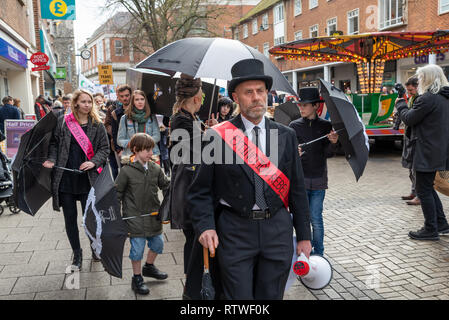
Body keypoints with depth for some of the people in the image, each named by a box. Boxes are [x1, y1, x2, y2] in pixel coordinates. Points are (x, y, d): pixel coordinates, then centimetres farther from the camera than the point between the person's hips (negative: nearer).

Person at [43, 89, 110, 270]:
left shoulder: (97, 125, 3)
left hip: (87, 178, -1)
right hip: (65, 178, 1)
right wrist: (52, 160, -8)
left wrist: (94, 162, -13)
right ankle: (77, 254, 24)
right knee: (70, 218, 8)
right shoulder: (62, 122, 4)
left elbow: (104, 148, 3)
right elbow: (54, 143, 9)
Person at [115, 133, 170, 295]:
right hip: (135, 217, -5)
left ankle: (149, 267, 42)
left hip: (153, 214, 5)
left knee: (158, 243, 15)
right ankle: (137, 279, 21)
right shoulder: (127, 171, -12)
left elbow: (166, 186, 12)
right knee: (138, 247, 0)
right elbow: (117, 192, -4)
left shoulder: (155, 169, 1)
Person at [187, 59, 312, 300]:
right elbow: (200, 190, 0)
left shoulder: (286, 136, 5)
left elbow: (297, 188, 8)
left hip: (277, 231, 3)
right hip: (235, 232, -2)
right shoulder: (217, 136, -3)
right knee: (238, 297, 5)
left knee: (271, 295, 15)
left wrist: (304, 236, 8)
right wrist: (205, 225, -15)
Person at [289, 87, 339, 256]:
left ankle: (318, 253, 19)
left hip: (318, 180, 0)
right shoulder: (294, 126, 2)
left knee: (316, 219, 4)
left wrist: (333, 143, -20)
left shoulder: (325, 126, 2)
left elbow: (328, 154, 0)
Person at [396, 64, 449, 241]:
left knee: (423, 190, 0)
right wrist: (406, 107, 13)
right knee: (428, 187, 20)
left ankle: (430, 230, 7)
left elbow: (409, 119, -11)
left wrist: (401, 105, 6)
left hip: (427, 152, -9)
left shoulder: (427, 98, -18)